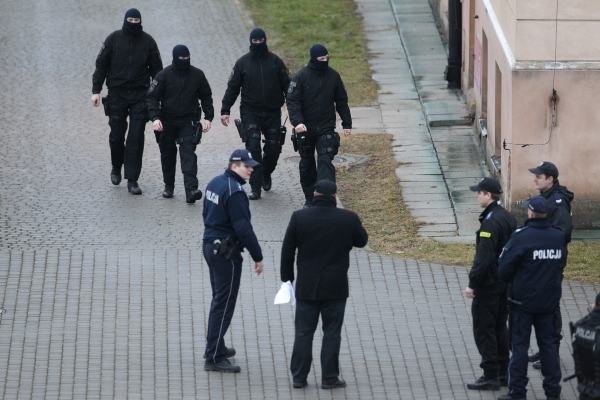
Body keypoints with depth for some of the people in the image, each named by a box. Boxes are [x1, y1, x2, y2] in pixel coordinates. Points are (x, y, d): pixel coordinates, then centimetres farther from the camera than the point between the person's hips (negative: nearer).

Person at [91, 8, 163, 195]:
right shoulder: (114, 39, 0)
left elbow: (156, 69, 9)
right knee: (116, 136, 6)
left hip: (140, 95, 0)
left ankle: (132, 180, -3)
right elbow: (101, 65, 4)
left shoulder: (147, 41, 3)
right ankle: (116, 168, 33)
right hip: (117, 94, 0)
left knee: (136, 137, -6)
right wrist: (96, 90, -2)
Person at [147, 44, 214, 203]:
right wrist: (155, 117, -19)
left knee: (188, 153, -14)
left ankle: (191, 190, -25)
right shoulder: (164, 75, -5)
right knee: (168, 154, 11)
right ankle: (169, 186, 30)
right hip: (167, 122, 1)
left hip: (189, 123, -1)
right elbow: (152, 97, -6)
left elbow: (206, 97, 13)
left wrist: (208, 117, 4)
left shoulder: (197, 75, 1)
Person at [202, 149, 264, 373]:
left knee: (219, 300, 21)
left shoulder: (214, 183, 9)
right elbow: (243, 228, -23)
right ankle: (214, 358, -5)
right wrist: (257, 257, -16)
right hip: (227, 253, -10)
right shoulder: (234, 191, -21)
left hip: (210, 246, 10)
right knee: (224, 305, -5)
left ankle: (216, 347, 31)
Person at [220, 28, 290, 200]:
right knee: (253, 148, -11)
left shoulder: (275, 62, 4)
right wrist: (225, 110, -1)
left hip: (272, 113, 1)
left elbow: (287, 86, 7)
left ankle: (266, 173, 35)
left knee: (274, 147, 4)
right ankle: (255, 187, -9)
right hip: (250, 112, -1)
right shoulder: (243, 63, 3)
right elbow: (232, 88, 6)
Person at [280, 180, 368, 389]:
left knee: (303, 332, 8)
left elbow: (287, 250, -1)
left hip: (306, 287, 1)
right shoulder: (348, 219, -9)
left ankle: (299, 377, 10)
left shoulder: (299, 217, -7)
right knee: (331, 333, 6)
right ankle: (329, 377, 8)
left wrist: (286, 277, 9)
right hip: (335, 289, -1)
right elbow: (362, 241, 9)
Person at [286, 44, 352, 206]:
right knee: (307, 164, 11)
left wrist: (347, 123, 11)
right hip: (305, 129, 0)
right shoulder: (301, 77, -7)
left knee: (325, 161, -14)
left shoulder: (333, 76, 2)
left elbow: (341, 101, 12)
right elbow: (292, 101, -11)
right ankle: (309, 197, 23)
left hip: (326, 129, 0)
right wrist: (297, 121, -25)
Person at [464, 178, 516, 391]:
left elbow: (483, 257, -23)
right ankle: (503, 373, 22)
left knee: (483, 331, -2)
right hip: (506, 284, 9)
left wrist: (473, 283, -18)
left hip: (488, 285, -9)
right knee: (500, 328, 17)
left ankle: (491, 376, -1)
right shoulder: (508, 218, 8)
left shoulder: (490, 222, -21)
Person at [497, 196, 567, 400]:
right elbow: (560, 266, 8)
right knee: (548, 344, 13)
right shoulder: (559, 237, -1)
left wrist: (513, 283, 6)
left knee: (519, 345, 4)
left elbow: (504, 270, -14)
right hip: (549, 301, 4)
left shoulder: (521, 237, -17)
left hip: (523, 301, -4)